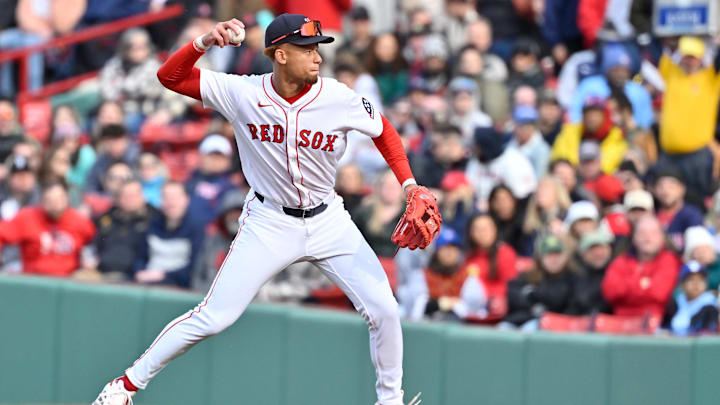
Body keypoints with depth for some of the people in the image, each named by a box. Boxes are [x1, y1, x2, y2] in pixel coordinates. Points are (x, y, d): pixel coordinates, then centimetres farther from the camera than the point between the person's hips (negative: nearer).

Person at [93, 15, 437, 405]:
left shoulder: (339, 99, -14)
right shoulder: (242, 94, -15)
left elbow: (383, 131, 4)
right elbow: (169, 76, -12)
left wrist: (410, 185, -6)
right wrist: (204, 43, -30)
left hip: (327, 222, 2)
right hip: (269, 223, -2)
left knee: (384, 310, -7)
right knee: (213, 317, -7)